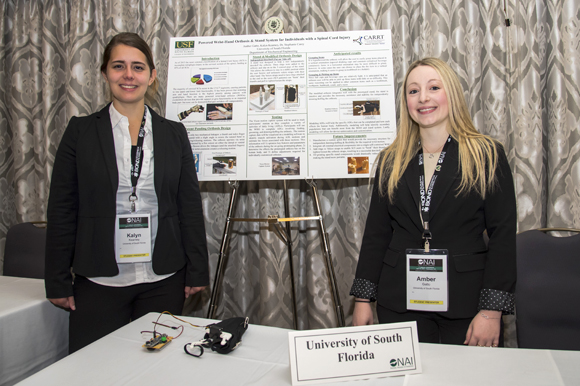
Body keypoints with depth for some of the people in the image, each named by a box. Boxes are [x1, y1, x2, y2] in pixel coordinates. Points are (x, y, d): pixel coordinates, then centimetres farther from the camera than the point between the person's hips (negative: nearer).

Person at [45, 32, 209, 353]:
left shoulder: (174, 133, 5)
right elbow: (62, 209, 2)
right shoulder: (81, 131, 2)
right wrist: (58, 281, 0)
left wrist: (197, 272, 3)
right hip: (98, 281, -1)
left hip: (163, 281, 1)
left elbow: (190, 206, 5)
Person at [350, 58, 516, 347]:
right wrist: (363, 300, 3)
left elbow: (503, 236, -4)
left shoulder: (487, 155, -1)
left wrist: (492, 310, -11)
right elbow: (376, 233, 7)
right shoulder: (391, 160, 7)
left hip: (465, 302, -2)